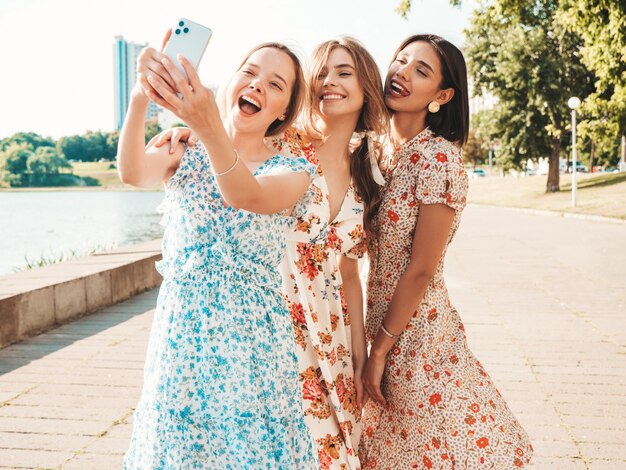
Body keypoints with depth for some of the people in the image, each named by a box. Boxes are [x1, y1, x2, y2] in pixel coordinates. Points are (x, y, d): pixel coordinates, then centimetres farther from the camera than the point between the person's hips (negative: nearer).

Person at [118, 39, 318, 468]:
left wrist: (209, 125, -42)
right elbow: (133, 172, -17)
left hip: (252, 342, -1)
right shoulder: (185, 156, 5)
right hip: (181, 335, 2)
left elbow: (244, 196, -24)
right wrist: (141, 96, -34)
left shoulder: (293, 172, -1)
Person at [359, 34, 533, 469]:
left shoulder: (439, 157, -17)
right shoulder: (382, 152, 5)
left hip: (414, 332, -7)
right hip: (382, 325, 7)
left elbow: (420, 270, -17)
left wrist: (379, 349, -12)